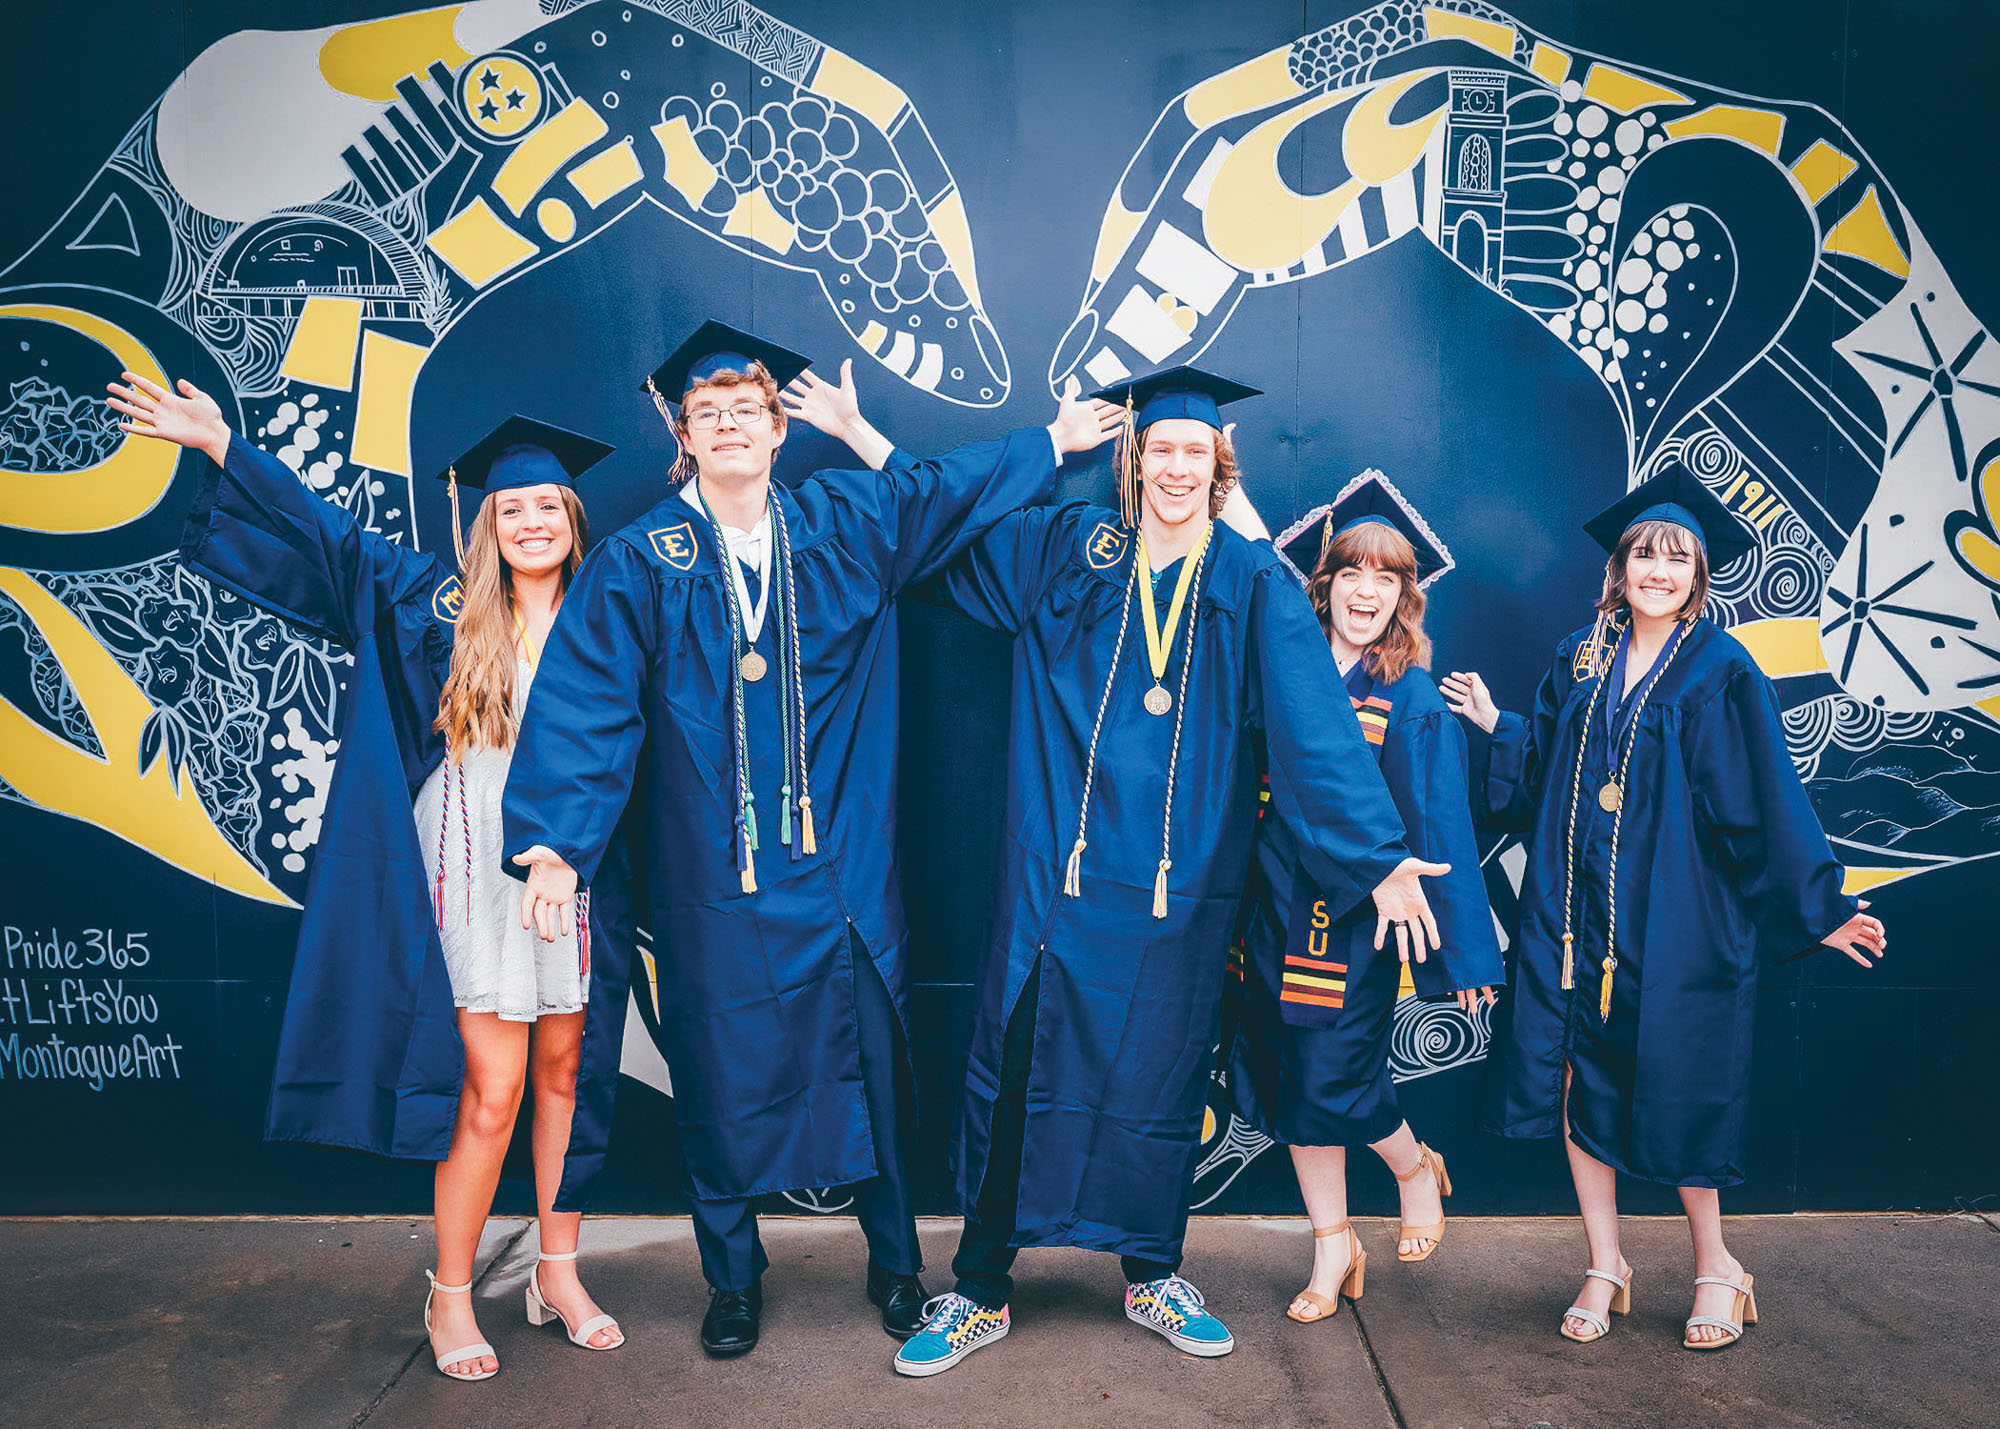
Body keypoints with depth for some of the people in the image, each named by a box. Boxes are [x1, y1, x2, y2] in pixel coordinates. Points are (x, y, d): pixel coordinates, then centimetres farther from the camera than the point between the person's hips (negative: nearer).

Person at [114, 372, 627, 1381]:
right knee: (491, 1091, -3)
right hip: (476, 869, -2)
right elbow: (329, 533, 3)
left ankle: (558, 1275, 24)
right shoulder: (442, 602, 4)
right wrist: (220, 443, 0)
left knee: (562, 1073, 10)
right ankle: (450, 1297, 14)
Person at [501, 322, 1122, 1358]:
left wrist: (1053, 442, 26)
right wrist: (558, 840, -19)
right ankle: (733, 1279, 30)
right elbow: (584, 703, -9)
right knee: (722, 1078, 8)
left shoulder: (844, 526, 3)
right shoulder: (638, 564, -2)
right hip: (711, 879, -1)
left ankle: (896, 1264, 30)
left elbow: (948, 486, 18)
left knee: (870, 1066, 9)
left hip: (840, 871, 2)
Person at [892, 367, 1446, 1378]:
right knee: (1012, 1068, 3)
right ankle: (980, 1293, 19)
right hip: (1056, 869, 1)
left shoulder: (1253, 583, 1)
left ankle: (1152, 1278, 32)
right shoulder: (1065, 548, 5)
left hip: (1177, 882, 0)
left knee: (1158, 1078, 10)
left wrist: (1379, 854, -14)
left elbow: (1315, 724, -7)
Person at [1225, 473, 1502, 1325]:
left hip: (1360, 915, -4)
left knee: (1336, 1080, -2)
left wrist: (1463, 948, -8)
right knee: (1293, 1081, 9)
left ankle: (1415, 1169, 31)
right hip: (1279, 907, 4)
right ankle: (1333, 1248, 27)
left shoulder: (1413, 699, -6)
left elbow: (1440, 826, -7)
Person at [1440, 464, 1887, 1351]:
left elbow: (1766, 805, -5)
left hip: (1674, 917, -3)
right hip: (1575, 914, 4)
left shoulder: (1722, 673, -4)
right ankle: (1605, 1266, 20)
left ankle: (1713, 1263, 25)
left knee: (1675, 1089, 3)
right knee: (1578, 1080, 4)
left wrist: (1819, 906, -7)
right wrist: (1495, 724, 7)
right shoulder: (1580, 661, 8)